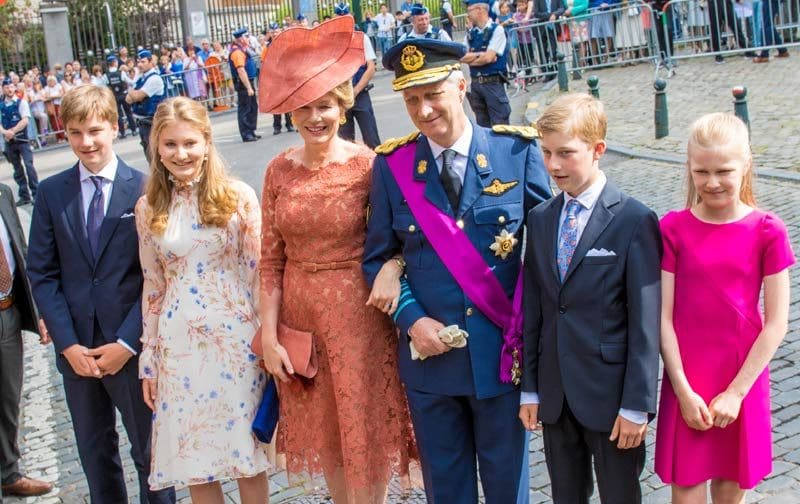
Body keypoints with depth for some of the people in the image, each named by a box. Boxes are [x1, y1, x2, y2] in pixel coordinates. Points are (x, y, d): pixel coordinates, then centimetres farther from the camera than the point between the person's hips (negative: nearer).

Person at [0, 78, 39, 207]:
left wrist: (12, 131, -18)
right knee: (17, 169, 9)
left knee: (29, 165, -12)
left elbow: (25, 120, -13)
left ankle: (36, 194, -6)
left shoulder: (21, 102, -3)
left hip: (22, 139, -4)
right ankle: (24, 196, 16)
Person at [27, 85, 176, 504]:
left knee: (151, 450, 11)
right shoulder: (51, 193, 2)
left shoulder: (144, 189, -7)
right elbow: (42, 274, 1)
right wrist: (68, 344, -7)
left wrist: (127, 342, -12)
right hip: (75, 348, 3)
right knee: (94, 452, 18)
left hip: (132, 348, -3)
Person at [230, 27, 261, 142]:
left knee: (253, 107, 16)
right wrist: (249, 87, -27)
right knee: (244, 109, -5)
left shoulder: (242, 50, 15)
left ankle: (251, 131, 24)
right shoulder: (237, 52, -18)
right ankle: (246, 134, -2)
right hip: (243, 84, -10)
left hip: (249, 82, 10)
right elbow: (241, 71, -25)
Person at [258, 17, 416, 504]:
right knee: (325, 436, 18)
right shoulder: (279, 170, 0)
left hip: (358, 314, -3)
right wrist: (269, 335, 0)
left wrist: (392, 268, -24)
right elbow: (271, 261, 3)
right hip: (299, 316, 4)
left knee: (367, 433, 8)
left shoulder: (369, 165, -10)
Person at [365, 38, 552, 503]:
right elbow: (378, 257, 4)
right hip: (430, 354, 1)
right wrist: (411, 320, -10)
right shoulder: (393, 165, -2)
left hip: (504, 351, -1)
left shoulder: (517, 150, -6)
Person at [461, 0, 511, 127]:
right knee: (482, 124, 13)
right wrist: (481, 55, -9)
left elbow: (488, 58, -15)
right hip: (475, 83, 6)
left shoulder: (496, 30, -7)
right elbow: (462, 57, 2)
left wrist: (471, 58, -1)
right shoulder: (471, 33, 10)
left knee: (499, 125, -3)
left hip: (493, 83, -6)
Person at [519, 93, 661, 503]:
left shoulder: (634, 221, -11)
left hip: (610, 395, -5)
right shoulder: (540, 219, 6)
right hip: (555, 395, 5)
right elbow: (533, 310, 7)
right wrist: (530, 389, 7)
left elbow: (645, 321, -12)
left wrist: (636, 405, -13)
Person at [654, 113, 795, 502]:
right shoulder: (673, 229, -5)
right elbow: (663, 317, -6)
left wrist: (736, 391, -9)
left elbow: (776, 323, -6)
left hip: (742, 384, 0)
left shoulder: (767, 232, -6)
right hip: (687, 384, 0)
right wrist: (683, 390, -10)